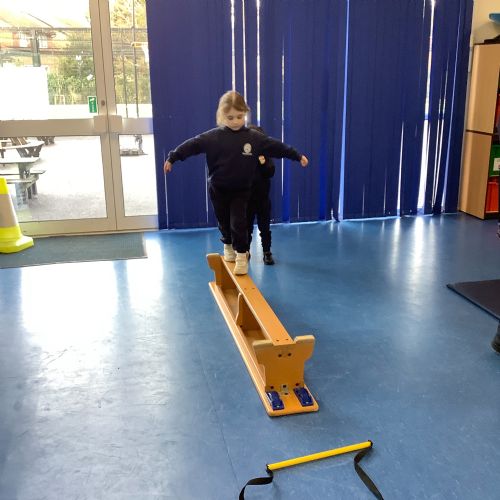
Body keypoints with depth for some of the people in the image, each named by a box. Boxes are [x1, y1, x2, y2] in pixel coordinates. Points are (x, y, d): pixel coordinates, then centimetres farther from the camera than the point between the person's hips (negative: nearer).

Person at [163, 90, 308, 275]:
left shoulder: (254, 138, -9)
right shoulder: (213, 137, -12)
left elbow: (276, 146, -4)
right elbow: (192, 145, -11)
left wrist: (298, 156, -2)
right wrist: (172, 158, -13)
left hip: (241, 191, -1)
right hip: (218, 190, 1)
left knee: (239, 223, -6)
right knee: (224, 222, 14)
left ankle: (241, 255, 10)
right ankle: (228, 247, 39)